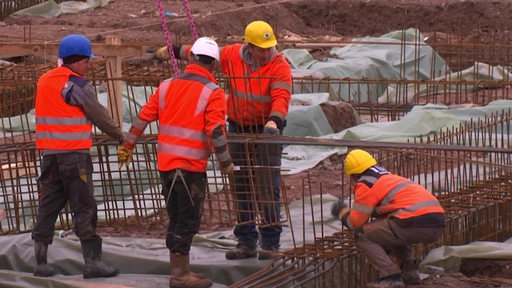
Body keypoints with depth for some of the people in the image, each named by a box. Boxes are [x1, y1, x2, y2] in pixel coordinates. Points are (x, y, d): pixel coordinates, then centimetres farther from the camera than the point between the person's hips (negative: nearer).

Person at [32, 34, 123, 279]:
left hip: (49, 153, 7)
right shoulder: (77, 85, -10)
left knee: (48, 206, 9)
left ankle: (40, 261, 10)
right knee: (84, 208, -3)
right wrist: (122, 137, 7)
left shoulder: (44, 81, 12)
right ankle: (92, 262, -3)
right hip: (74, 154, -7)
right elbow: (100, 116, -5)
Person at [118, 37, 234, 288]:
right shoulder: (212, 93, -7)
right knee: (188, 221, 0)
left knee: (176, 219, 15)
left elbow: (143, 117, 10)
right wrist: (226, 163, -5)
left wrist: (127, 146, 21)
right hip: (191, 167, -6)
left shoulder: (167, 86, 9)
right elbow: (216, 132, -15)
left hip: (165, 163, 6)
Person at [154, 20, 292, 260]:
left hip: (266, 132, -5)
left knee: (268, 186, -8)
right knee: (240, 186, 7)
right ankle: (246, 242, 15)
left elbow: (281, 97, -27)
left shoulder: (279, 66, -15)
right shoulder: (232, 56, -2)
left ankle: (270, 243, -2)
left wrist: (274, 120, -45)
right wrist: (174, 50, 19)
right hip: (237, 129, 5)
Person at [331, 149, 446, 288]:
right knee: (393, 230, 37)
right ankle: (409, 270, 21)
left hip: (415, 224, -8)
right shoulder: (391, 178, 30)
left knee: (362, 235, 8)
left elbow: (356, 223, 8)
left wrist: (343, 214, 27)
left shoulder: (365, 184, 5)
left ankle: (390, 276, -6)